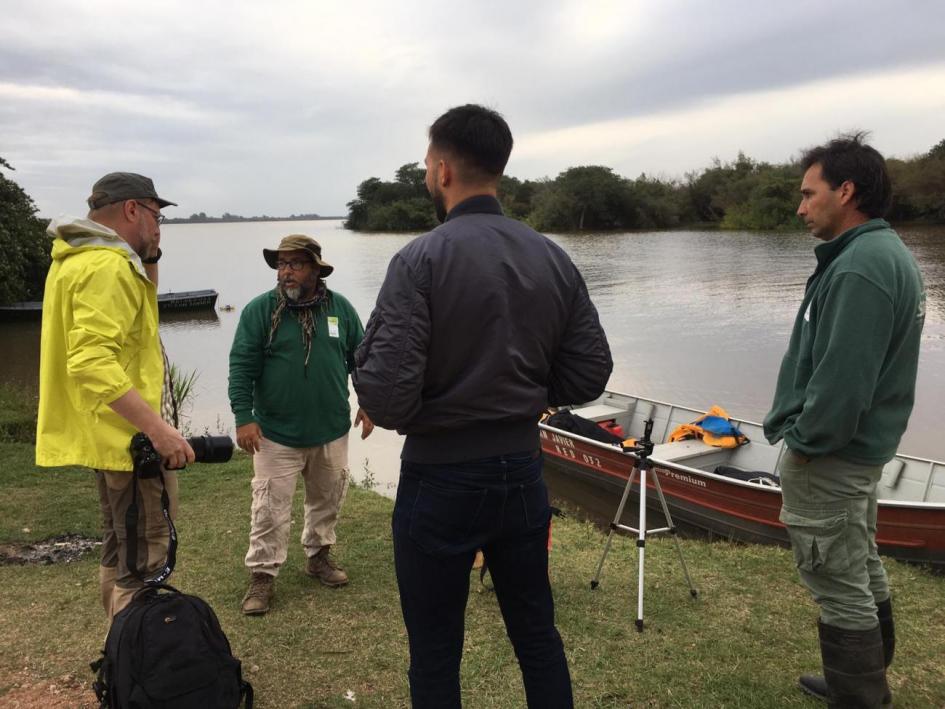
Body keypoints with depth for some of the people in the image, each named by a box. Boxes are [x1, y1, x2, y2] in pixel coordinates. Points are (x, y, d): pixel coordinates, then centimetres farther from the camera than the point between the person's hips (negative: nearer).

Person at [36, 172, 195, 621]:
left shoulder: (80, 259, 12)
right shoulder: (108, 266, -20)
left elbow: (137, 312, 26)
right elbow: (92, 363, -30)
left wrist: (148, 259, 9)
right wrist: (158, 428, -33)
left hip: (108, 435, 11)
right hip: (131, 438, -11)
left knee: (119, 552, 22)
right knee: (144, 566, -6)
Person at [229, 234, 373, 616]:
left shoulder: (340, 308, 2)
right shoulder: (259, 310, -7)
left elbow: (360, 357, 10)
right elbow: (241, 367, -7)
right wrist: (244, 417, -13)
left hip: (332, 430, 3)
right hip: (276, 434, -3)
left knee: (327, 499, 17)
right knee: (270, 508, 0)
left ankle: (319, 554, 37)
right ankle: (263, 574, 15)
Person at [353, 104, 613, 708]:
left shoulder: (421, 259, -16)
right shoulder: (554, 258, -1)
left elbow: (387, 401, -22)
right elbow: (590, 374, 2)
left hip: (441, 481, -4)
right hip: (523, 472, 5)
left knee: (435, 656, 13)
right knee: (538, 635, 21)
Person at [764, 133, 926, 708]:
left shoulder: (858, 266, -23)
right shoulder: (890, 253, 10)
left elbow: (842, 376, -27)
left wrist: (805, 439, -14)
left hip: (828, 459, -11)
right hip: (863, 447, 11)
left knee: (842, 591, 2)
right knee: (864, 574, 22)